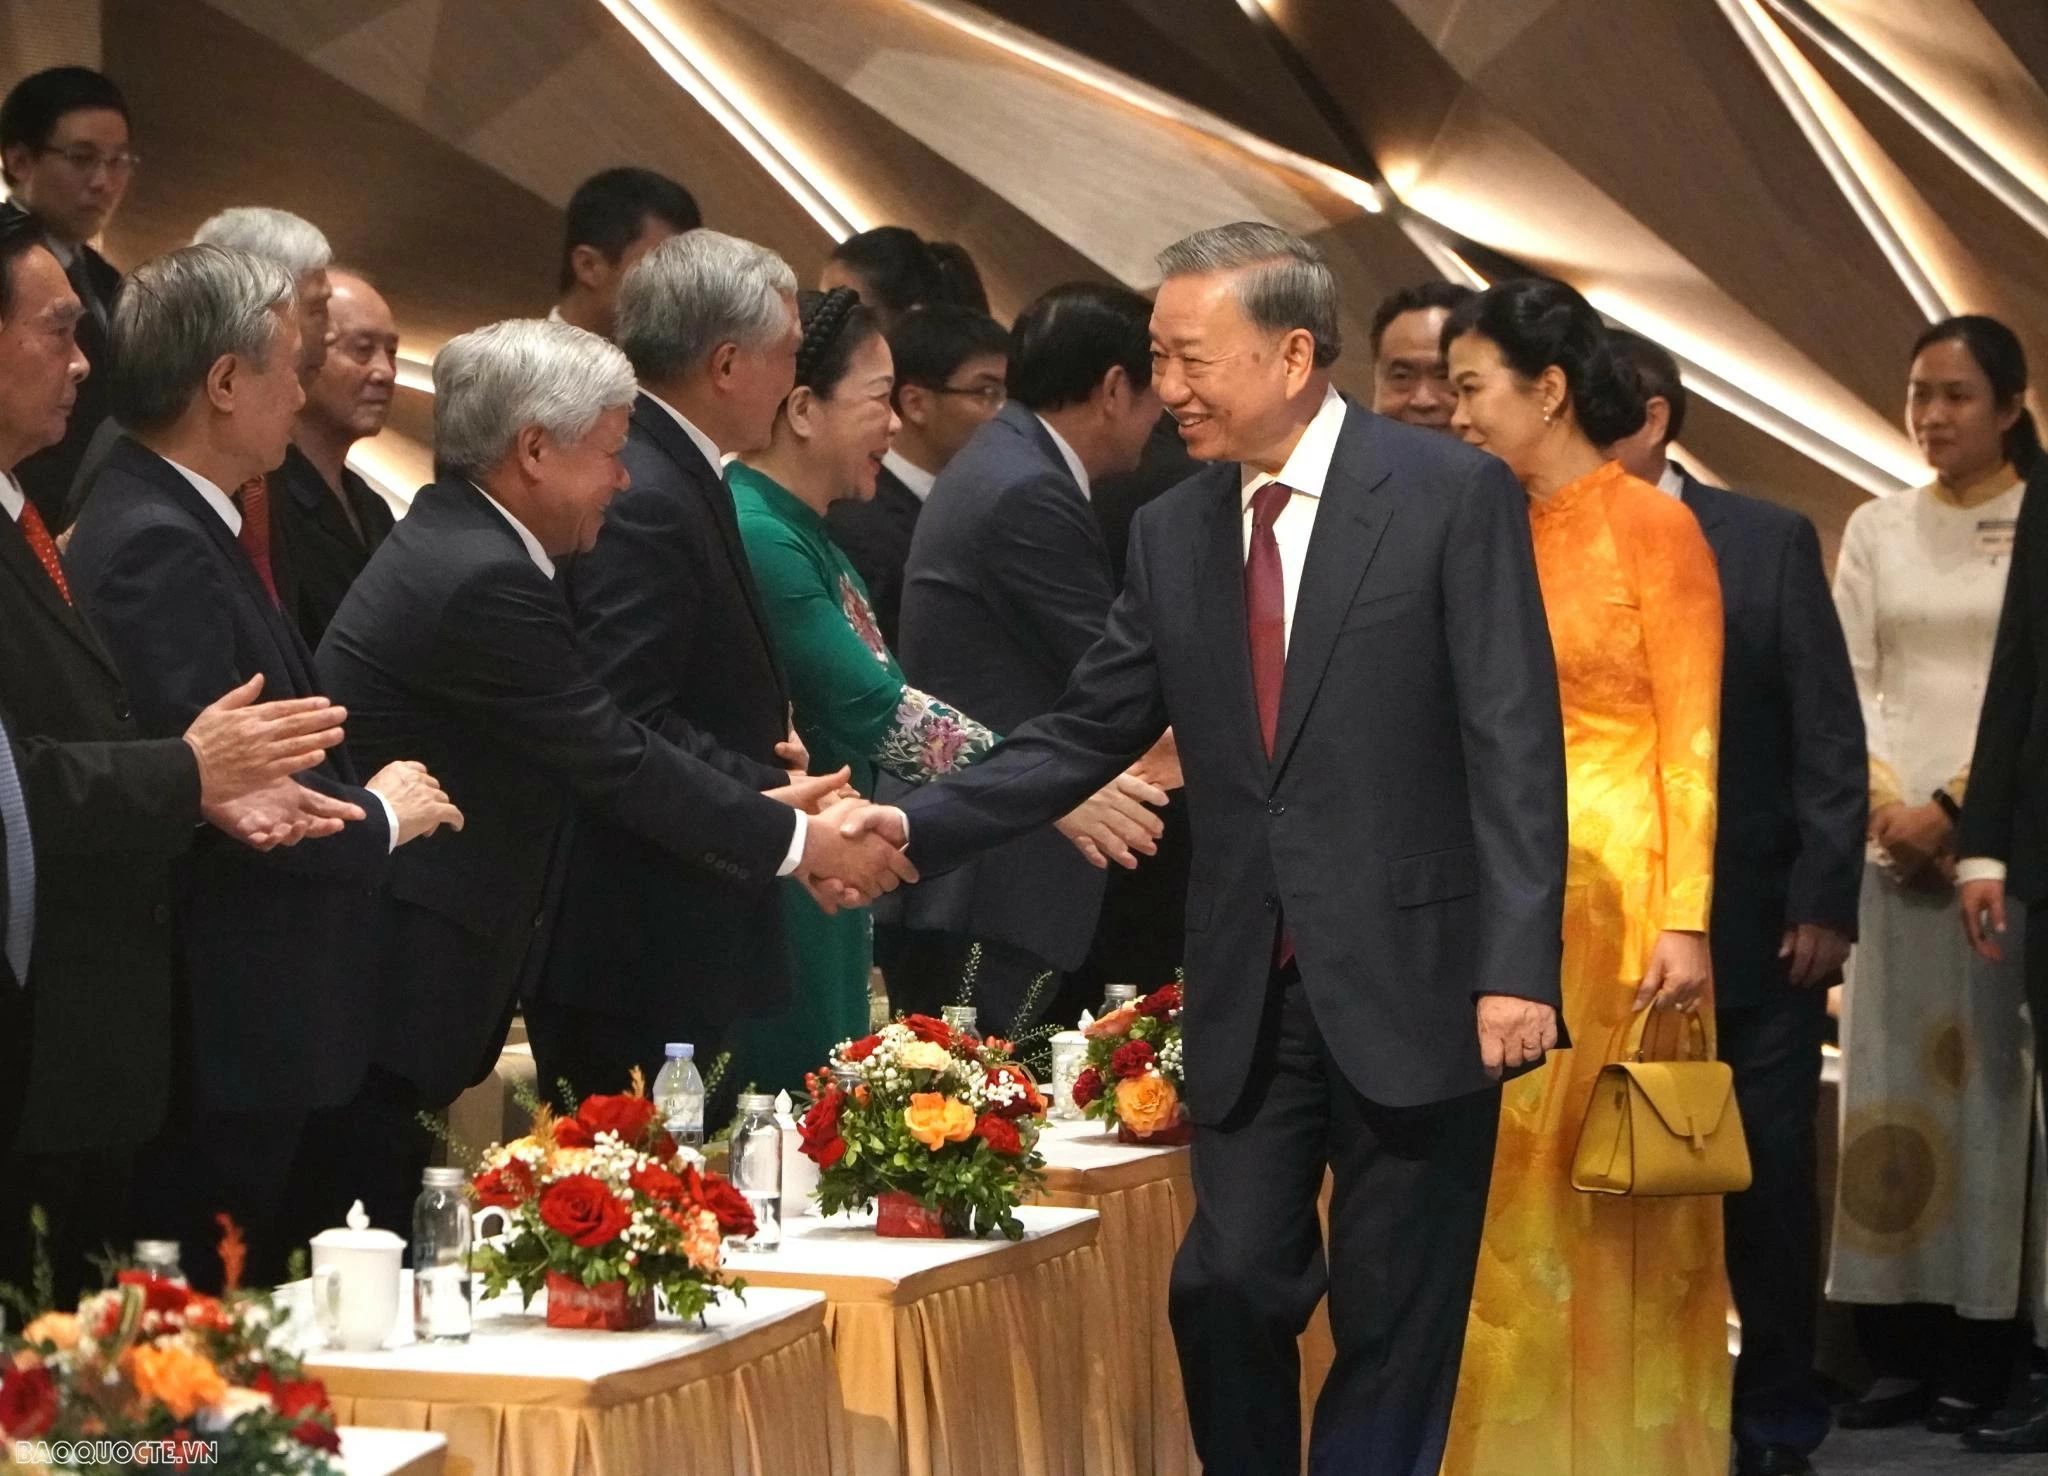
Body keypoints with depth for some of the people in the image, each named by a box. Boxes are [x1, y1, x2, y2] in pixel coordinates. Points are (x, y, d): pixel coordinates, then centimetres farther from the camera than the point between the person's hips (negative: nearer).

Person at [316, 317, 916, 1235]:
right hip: (389, 987, -10)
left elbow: (601, 751, 15)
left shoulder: (454, 541, 13)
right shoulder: (482, 582, -18)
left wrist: (764, 813, 9)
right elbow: (616, 762, -14)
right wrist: (798, 842, -4)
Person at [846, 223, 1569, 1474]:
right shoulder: (1173, 536, 9)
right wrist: (915, 826, -4)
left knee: (1395, 1315, 4)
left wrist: (1517, 966, -17)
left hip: (1413, 982, -4)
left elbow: (1515, 745, -10)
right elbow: (1083, 738, 9)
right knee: (1227, 1290, 2)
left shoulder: (1455, 496, -6)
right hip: (1250, 993, 4)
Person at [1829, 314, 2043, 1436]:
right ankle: (1897, 1345, 2)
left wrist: (1957, 805, -13)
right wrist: (1889, 808, -7)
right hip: (1894, 834, 3)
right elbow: (1848, 685, 8)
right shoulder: (1876, 531, 13)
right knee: (1890, 1081, 0)